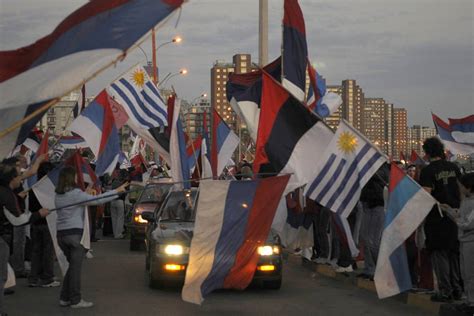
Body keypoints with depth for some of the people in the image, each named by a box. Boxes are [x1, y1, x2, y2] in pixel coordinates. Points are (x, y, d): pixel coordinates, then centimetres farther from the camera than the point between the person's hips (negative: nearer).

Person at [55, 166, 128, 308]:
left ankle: (64, 298, 16)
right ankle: (76, 300, 3)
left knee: (73, 265, 16)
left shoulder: (58, 195, 10)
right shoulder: (75, 193, -13)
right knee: (75, 266, -1)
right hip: (75, 233, -7)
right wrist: (116, 191, -8)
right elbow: (96, 200, -14)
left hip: (61, 234, 7)